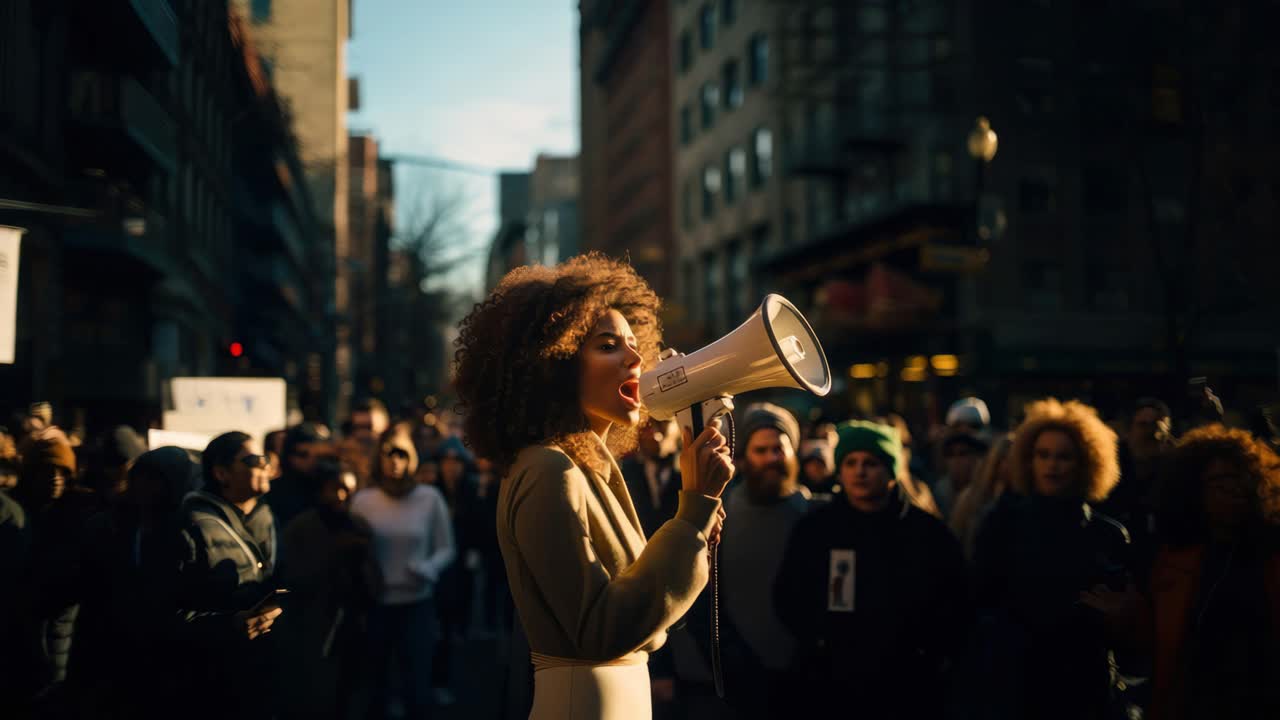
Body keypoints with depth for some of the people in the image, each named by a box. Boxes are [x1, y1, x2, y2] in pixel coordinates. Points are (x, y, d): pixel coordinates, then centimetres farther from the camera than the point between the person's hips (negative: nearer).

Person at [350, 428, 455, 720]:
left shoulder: (430, 498, -3)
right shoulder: (362, 500, -1)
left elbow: (446, 549, 1)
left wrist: (427, 569, -18)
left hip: (417, 604, -1)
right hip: (374, 604, 1)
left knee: (417, 687, -3)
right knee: (376, 685, 14)